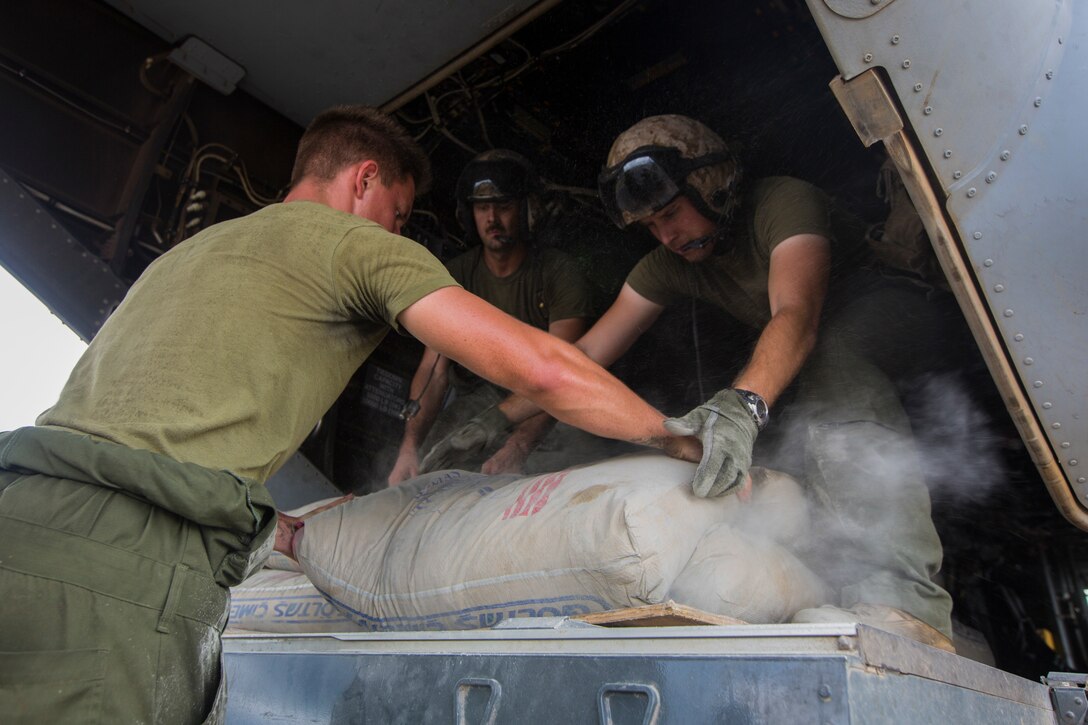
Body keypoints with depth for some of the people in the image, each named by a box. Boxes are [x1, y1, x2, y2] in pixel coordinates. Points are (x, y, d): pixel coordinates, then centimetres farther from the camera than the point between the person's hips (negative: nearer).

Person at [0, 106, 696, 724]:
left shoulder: (189, 250, 29)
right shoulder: (362, 244, 3)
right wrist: (680, 439, 7)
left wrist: (290, 532, 38)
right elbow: (540, 367, -7)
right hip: (125, 565, -8)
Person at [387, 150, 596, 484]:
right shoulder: (456, 275, -1)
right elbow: (433, 369, -10)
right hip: (480, 397, 1)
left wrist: (517, 447, -39)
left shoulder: (560, 272, -11)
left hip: (545, 405, -1)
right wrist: (410, 446, -28)